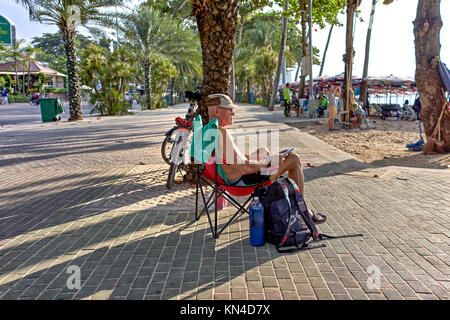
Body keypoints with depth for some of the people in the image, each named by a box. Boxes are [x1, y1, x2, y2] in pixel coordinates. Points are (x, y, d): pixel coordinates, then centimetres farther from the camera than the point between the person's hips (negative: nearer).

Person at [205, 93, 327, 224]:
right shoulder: (222, 132, -27)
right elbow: (243, 168, -28)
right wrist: (269, 161, -13)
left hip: (230, 177, 11)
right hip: (243, 180, -10)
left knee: (263, 151, 34)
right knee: (294, 159, -5)